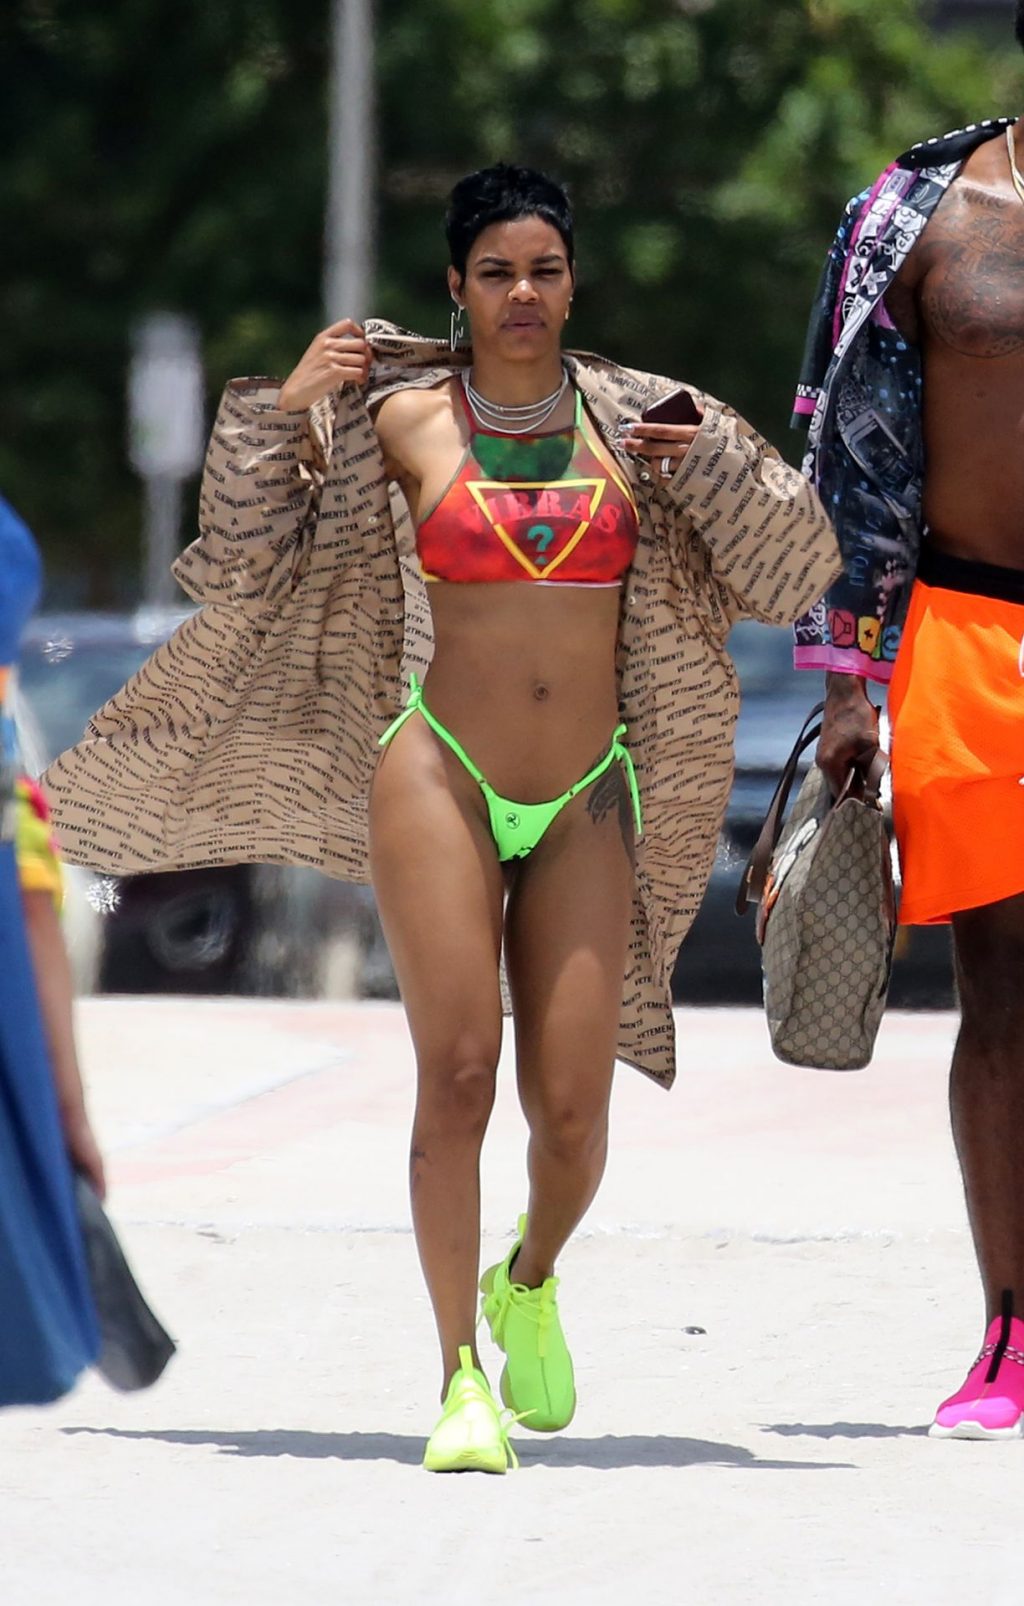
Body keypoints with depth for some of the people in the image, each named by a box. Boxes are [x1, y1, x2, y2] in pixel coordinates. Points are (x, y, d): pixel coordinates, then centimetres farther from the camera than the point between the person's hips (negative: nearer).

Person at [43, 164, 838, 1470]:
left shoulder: (630, 421, 7)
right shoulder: (402, 419, 2)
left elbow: (794, 571, 9)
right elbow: (242, 569, 5)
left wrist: (714, 461, -6)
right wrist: (283, 410, -3)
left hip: (586, 801, 2)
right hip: (440, 775, -2)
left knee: (571, 1107, -2)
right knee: (457, 1070, -14)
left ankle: (530, 1281, 31)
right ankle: (463, 1378, -8)